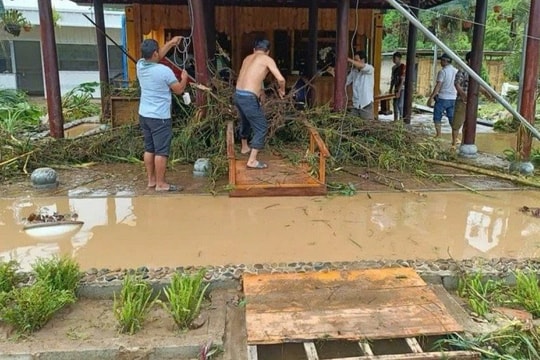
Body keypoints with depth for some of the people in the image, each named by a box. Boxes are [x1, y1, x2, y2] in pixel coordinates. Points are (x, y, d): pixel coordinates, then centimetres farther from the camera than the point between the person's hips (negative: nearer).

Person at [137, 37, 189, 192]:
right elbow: (179, 90, -7)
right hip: (160, 117, -7)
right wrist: (184, 78, 13)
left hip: (144, 115, 8)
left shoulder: (140, 65, 2)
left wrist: (171, 43, 27)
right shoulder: (164, 71, -18)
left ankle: (151, 180, 22)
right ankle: (160, 184, 5)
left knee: (149, 149, 14)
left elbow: (156, 57, 22)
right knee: (161, 151, -1)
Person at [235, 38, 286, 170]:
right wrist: (281, 90, 11)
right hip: (249, 97, -8)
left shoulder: (247, 58, 19)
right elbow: (281, 79, -8)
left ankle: (245, 147, 51)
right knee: (261, 127, 2)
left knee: (245, 122, 30)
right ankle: (252, 161, 0)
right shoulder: (267, 59, -1)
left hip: (238, 94, 8)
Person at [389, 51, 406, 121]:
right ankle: (395, 119, 18)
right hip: (396, 89, 8)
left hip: (402, 89, -8)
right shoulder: (393, 67, 10)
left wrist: (398, 91, -23)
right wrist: (391, 89, 13)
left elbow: (402, 80, -19)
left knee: (400, 105, -12)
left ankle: (401, 119, -6)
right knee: (395, 104, 10)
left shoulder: (403, 67, -14)